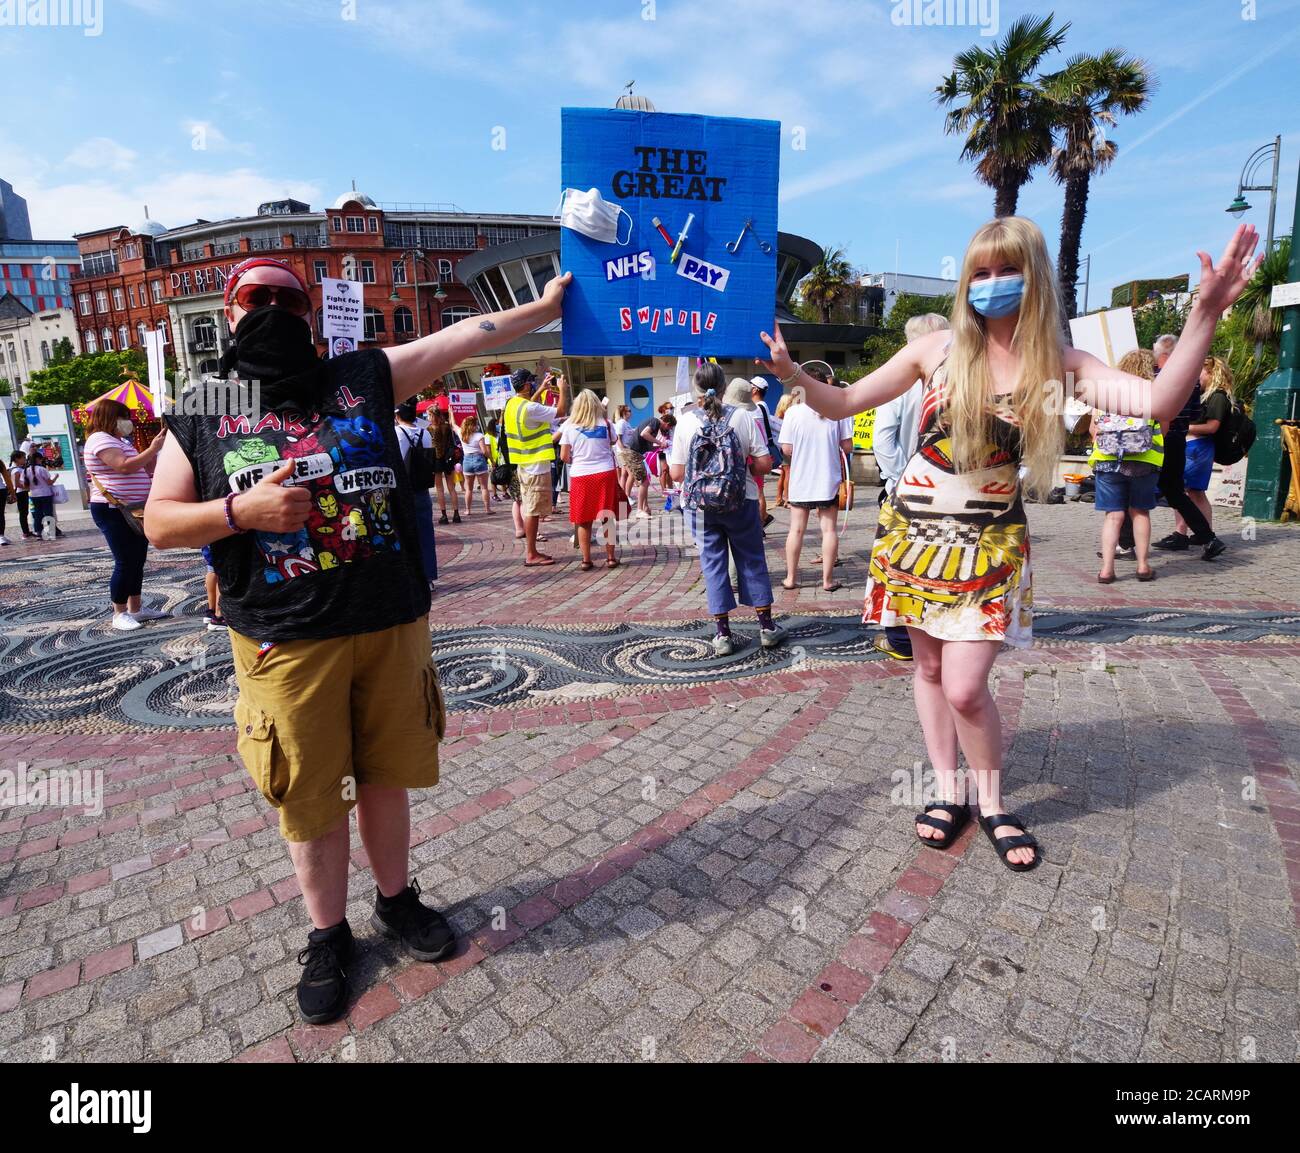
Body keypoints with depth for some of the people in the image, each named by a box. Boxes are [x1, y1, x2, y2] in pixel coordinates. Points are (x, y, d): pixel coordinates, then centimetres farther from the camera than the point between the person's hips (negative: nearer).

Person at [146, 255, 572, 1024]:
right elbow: (160, 523, 4)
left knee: (386, 774, 16)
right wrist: (242, 510, -14)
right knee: (311, 796, 11)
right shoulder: (201, 416, 5)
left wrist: (545, 307, 6)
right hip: (286, 640, -1)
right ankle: (329, 935, 33)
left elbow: (466, 337, 5)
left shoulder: (365, 377, 5)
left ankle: (397, 900, 39)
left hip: (393, 622, 1)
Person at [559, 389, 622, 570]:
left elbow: (564, 456, -3)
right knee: (608, 518, 9)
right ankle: (611, 557, 13)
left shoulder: (569, 426, -3)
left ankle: (586, 560, 11)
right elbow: (612, 443, 16)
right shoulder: (606, 424, -1)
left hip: (580, 476, 0)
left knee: (583, 520, 8)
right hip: (605, 473, 1)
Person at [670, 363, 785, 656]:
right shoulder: (743, 416, -6)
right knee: (752, 560, 13)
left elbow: (676, 473, -7)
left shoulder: (686, 421, -7)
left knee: (713, 563, 8)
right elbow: (764, 464, -8)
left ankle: (723, 634, 12)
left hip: (701, 505, 0)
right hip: (742, 502, 0)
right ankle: (767, 627, 21)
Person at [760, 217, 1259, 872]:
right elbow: (841, 404, 0)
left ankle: (990, 800, 19)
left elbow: (1158, 402, -14)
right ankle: (948, 790, 28)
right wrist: (791, 374, -16)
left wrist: (1206, 313, -21)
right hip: (913, 529, 2)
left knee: (965, 687, -8)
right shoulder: (935, 350, -2)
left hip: (989, 542, -1)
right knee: (929, 669, 9)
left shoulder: (1056, 363, -2)